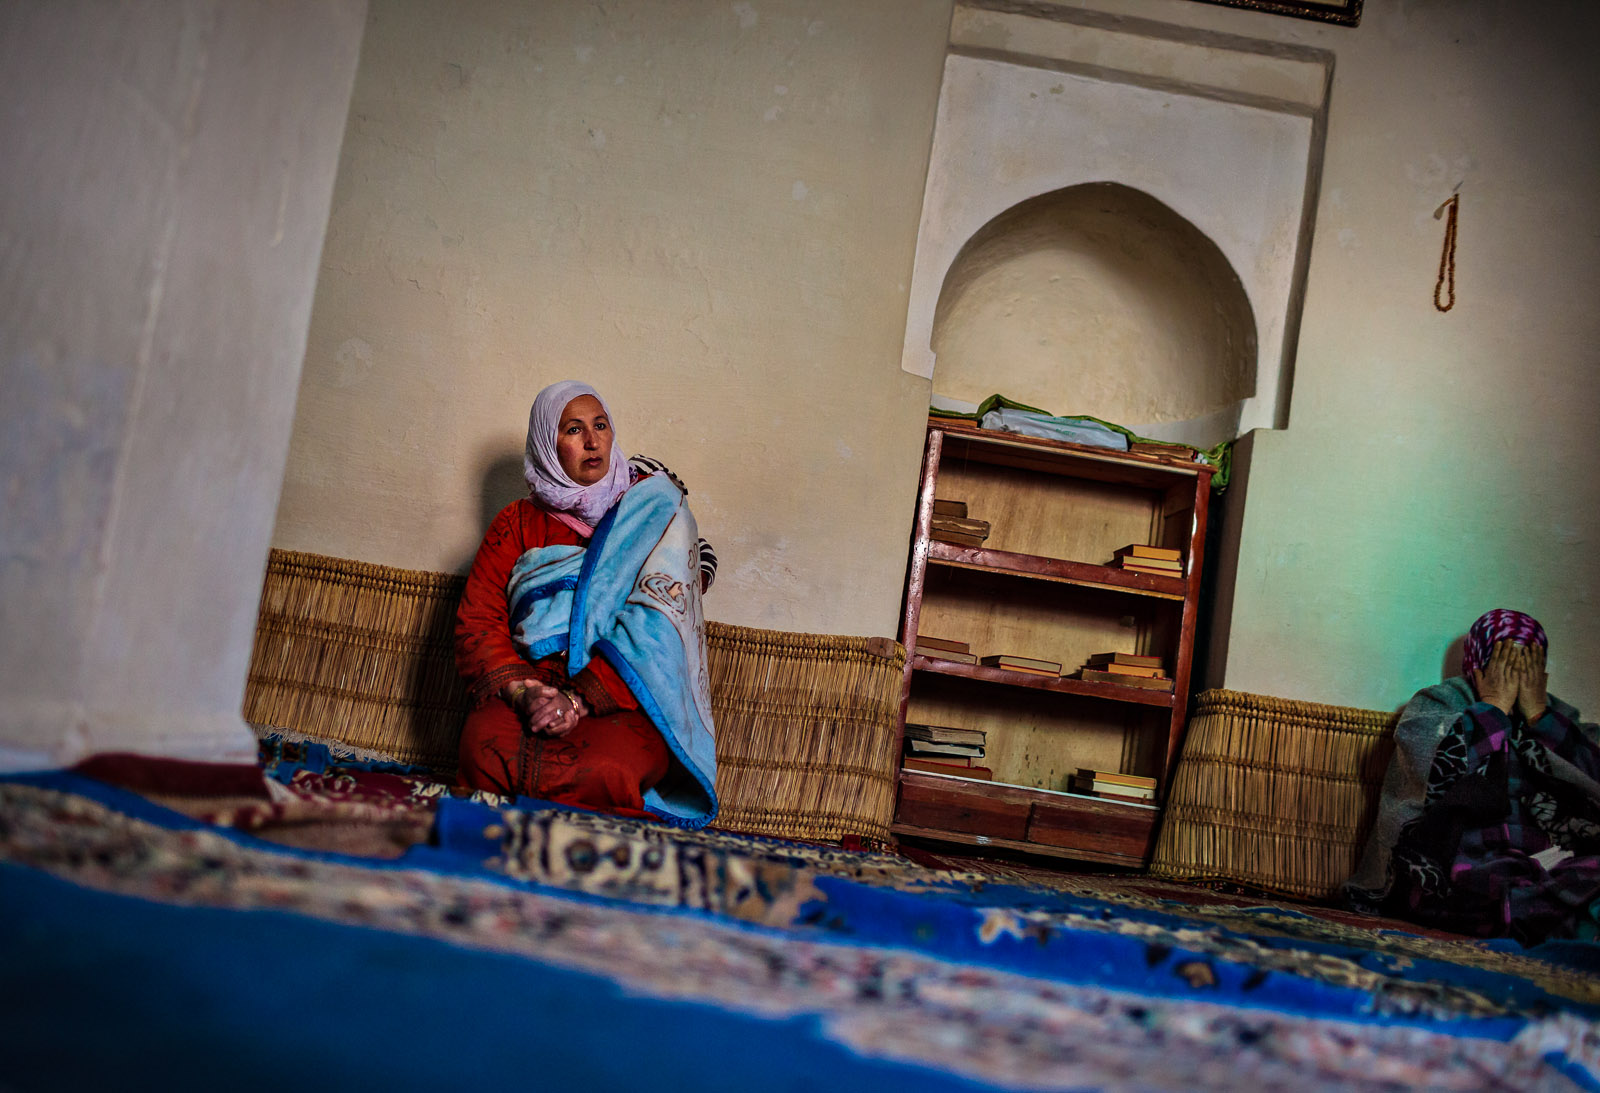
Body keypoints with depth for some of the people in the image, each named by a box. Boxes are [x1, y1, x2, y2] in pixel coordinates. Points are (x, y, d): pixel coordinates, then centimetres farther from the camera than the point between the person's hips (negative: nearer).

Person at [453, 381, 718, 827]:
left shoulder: (655, 514, 8)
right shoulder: (518, 523, 16)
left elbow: (657, 634, -6)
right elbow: (476, 622, 5)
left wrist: (580, 699, -19)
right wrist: (522, 693, -16)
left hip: (624, 704, -2)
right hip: (528, 694, 2)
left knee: (601, 767, -36)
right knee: (485, 750, -32)